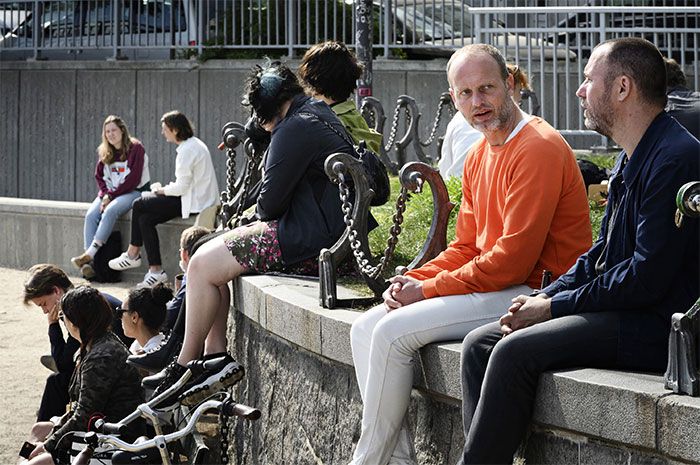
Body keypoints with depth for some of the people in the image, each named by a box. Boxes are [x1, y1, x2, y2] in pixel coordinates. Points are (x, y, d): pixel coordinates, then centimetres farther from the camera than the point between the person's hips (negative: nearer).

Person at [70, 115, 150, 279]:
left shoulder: (135, 148, -8)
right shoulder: (104, 152, 11)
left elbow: (133, 179, -14)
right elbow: (99, 176, 11)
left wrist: (111, 196, -16)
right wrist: (105, 194, -9)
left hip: (135, 191, -6)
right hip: (110, 192, 6)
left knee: (110, 211, -34)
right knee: (91, 215, -21)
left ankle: (90, 254, -36)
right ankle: (89, 264, -31)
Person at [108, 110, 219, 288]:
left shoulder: (188, 150, -17)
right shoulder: (193, 144, 16)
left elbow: (182, 186, -19)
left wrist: (163, 190, -3)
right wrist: (166, 189, 9)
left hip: (193, 203, -10)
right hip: (196, 198, 10)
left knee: (139, 205, -4)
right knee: (145, 218, 5)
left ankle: (132, 254, 12)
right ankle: (156, 270, 2)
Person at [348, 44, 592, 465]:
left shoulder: (539, 149, -16)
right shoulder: (480, 155, 16)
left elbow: (513, 260, -21)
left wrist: (427, 290, -15)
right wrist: (413, 280, -2)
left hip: (535, 295, -10)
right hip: (493, 285, 10)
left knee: (393, 331, -20)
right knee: (366, 328, 2)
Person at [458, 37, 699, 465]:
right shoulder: (631, 160, 17)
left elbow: (648, 277, -21)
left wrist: (554, 307, -13)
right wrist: (542, 299, 4)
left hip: (656, 327, -10)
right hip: (619, 313, 10)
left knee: (515, 352, -23)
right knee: (480, 344, 1)